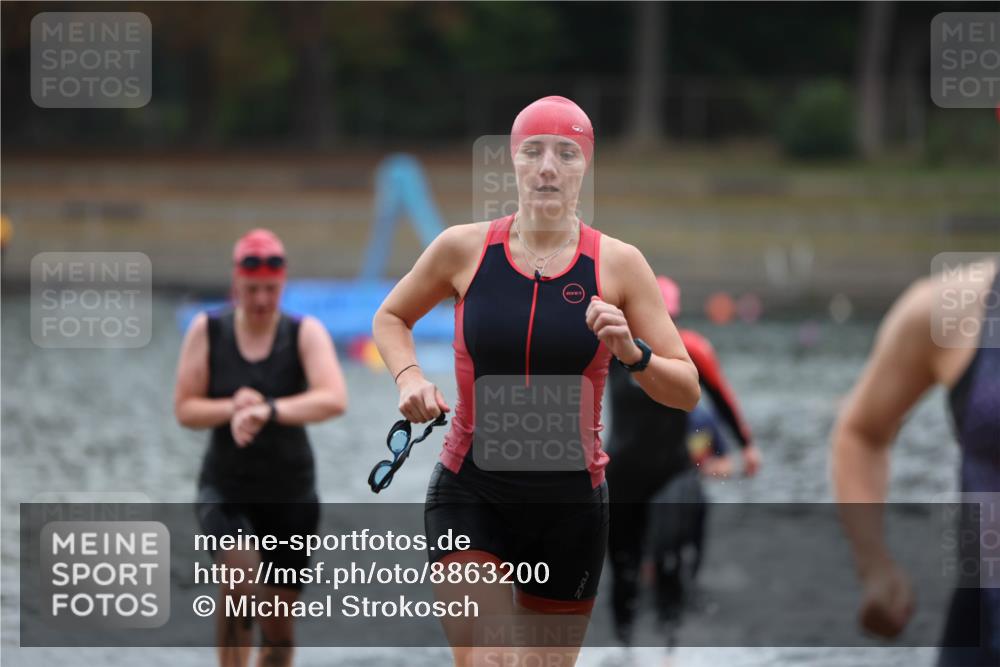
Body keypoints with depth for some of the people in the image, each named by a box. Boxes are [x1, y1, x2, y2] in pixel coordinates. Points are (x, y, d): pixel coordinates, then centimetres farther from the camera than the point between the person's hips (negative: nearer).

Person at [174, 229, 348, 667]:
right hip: (225, 489, -1)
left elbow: (334, 399, -22)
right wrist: (233, 408, -21)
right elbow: (185, 409, -2)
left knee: (280, 619, 6)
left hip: (290, 493, 1)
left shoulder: (305, 333, -6)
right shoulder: (207, 330, -2)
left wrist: (269, 410, -36)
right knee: (240, 573, -27)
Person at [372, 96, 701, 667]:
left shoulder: (618, 264, -3)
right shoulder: (464, 248, -2)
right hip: (470, 497, -1)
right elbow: (390, 318, 17)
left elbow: (687, 392, -1)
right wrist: (409, 376, -2)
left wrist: (633, 354, -20)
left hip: (571, 505, 1)